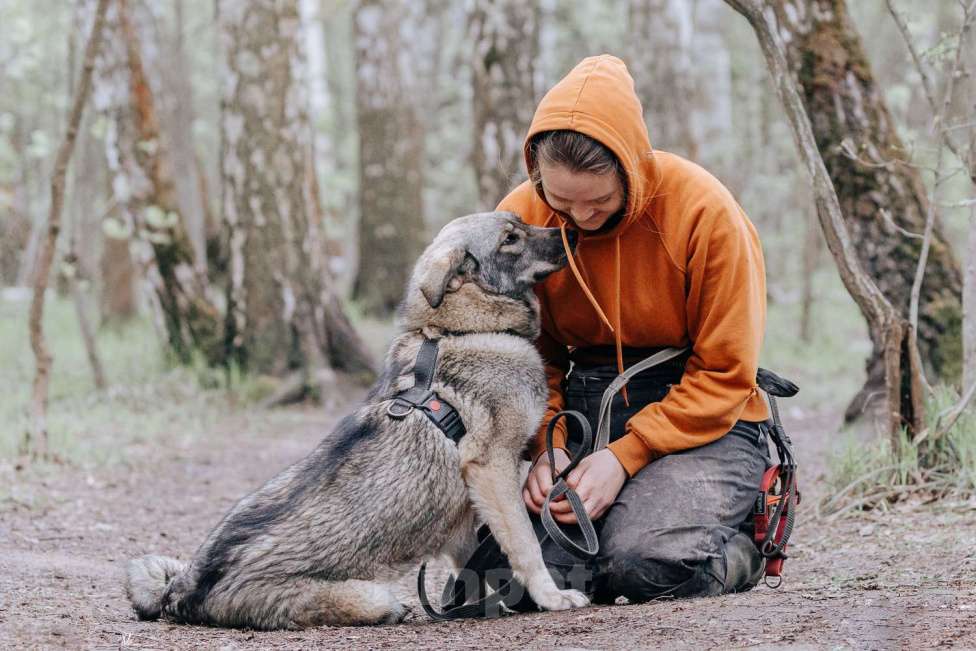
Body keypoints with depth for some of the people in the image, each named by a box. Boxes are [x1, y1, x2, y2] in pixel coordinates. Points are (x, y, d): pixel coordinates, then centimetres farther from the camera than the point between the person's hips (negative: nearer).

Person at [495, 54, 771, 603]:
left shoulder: (703, 211, -16)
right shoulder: (521, 217, -4)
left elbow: (725, 374, -12)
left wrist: (626, 455, -20)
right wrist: (546, 447, -13)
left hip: (702, 422, -4)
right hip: (585, 417, 4)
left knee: (644, 563, -30)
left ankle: (739, 546, 5)